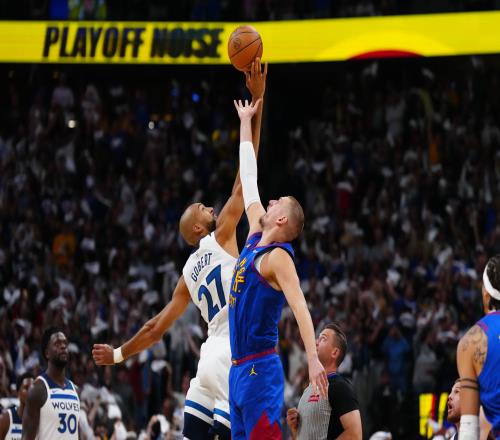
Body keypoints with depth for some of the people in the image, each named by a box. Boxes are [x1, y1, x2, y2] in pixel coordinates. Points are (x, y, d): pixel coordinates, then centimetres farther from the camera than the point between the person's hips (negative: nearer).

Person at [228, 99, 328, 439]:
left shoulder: (278, 257, -9)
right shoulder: (256, 237, 14)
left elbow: (300, 307, -21)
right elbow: (249, 179, 22)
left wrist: (313, 358, -34)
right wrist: (245, 122, 31)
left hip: (261, 369, -9)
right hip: (240, 368, 9)